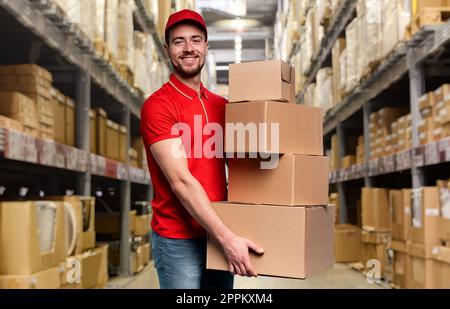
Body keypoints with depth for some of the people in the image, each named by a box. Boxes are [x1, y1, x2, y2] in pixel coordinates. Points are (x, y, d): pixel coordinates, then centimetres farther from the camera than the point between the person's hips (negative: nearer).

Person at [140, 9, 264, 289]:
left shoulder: (221, 106, 10)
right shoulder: (157, 106, -11)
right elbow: (181, 181, -19)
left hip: (220, 235, 6)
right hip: (179, 239, -6)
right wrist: (228, 238, -23)